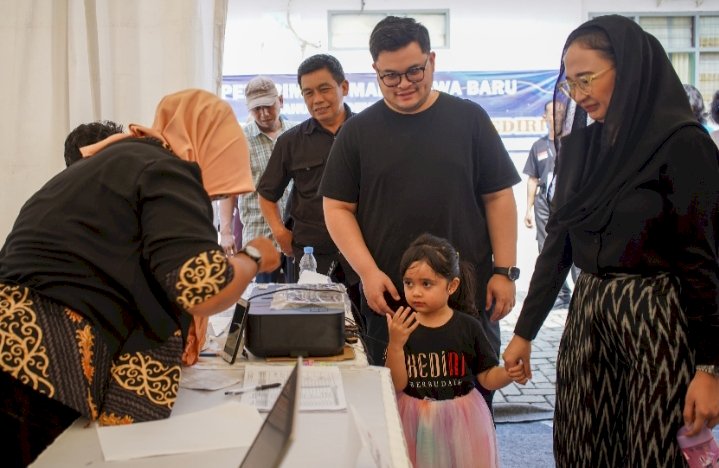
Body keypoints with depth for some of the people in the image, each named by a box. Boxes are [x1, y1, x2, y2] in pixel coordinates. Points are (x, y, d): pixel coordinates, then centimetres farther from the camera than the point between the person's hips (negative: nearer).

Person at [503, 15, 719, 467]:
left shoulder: (682, 143, -11)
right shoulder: (579, 144, 7)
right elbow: (557, 243, 9)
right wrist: (525, 331, 9)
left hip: (657, 319, -6)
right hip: (588, 314, 6)